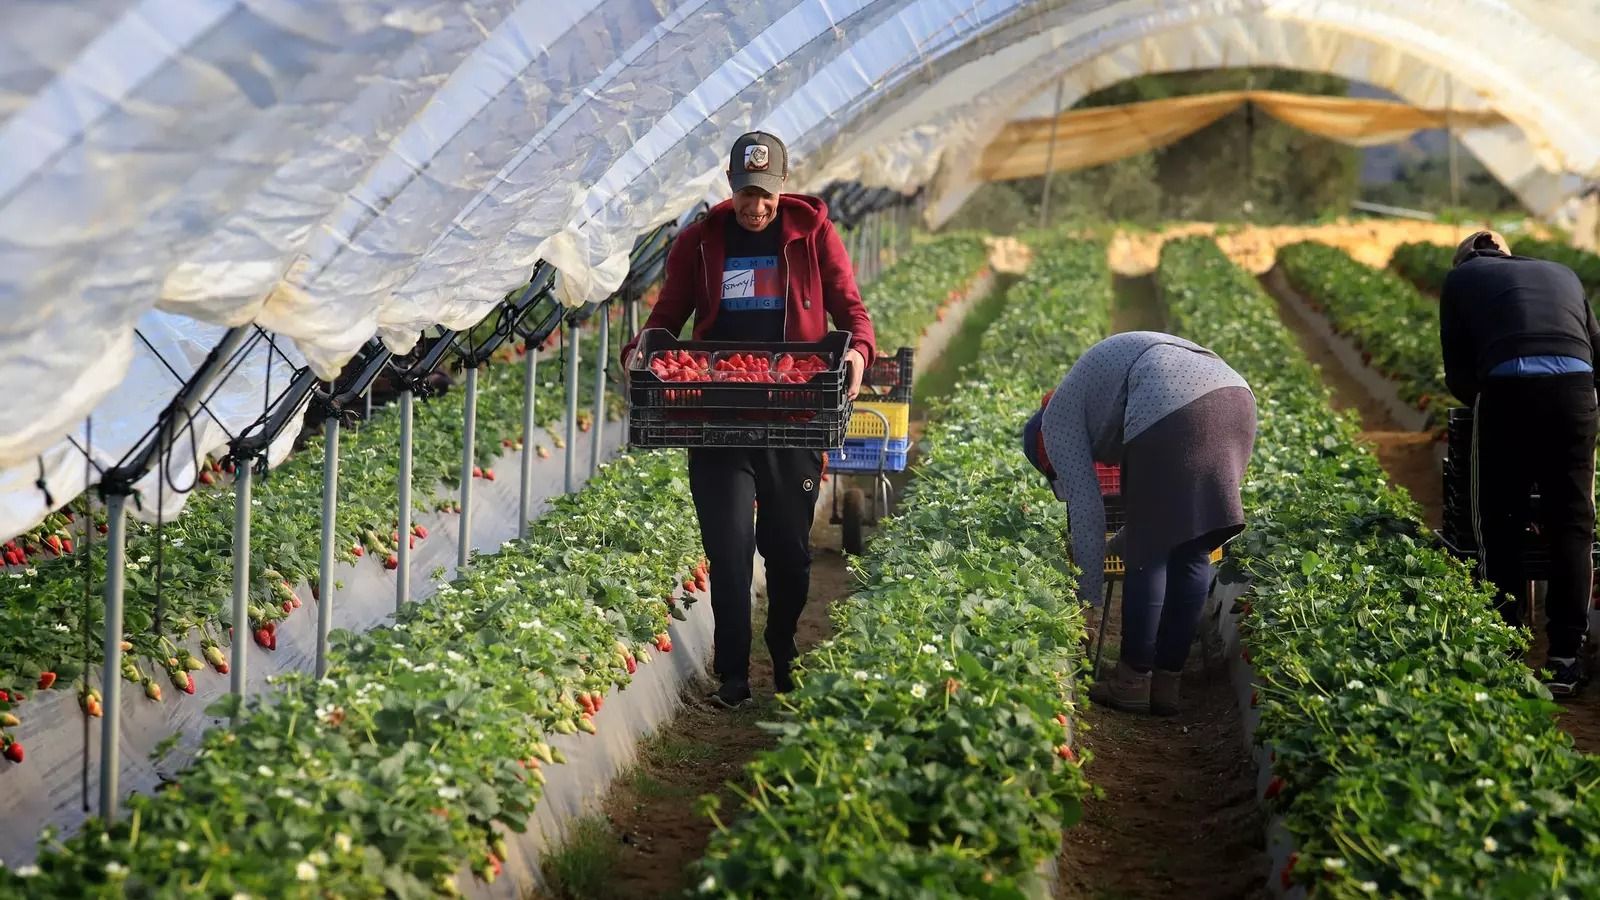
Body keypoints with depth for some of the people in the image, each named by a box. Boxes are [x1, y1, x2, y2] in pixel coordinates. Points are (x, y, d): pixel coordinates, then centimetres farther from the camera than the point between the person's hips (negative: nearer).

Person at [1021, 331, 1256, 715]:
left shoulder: (1058, 418, 17)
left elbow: (1086, 507, 8)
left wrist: (1087, 597, 12)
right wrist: (1126, 540, 42)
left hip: (1171, 413, -8)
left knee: (1148, 553, 6)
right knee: (1192, 552, 14)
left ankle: (1133, 682, 14)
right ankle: (1167, 683, 18)